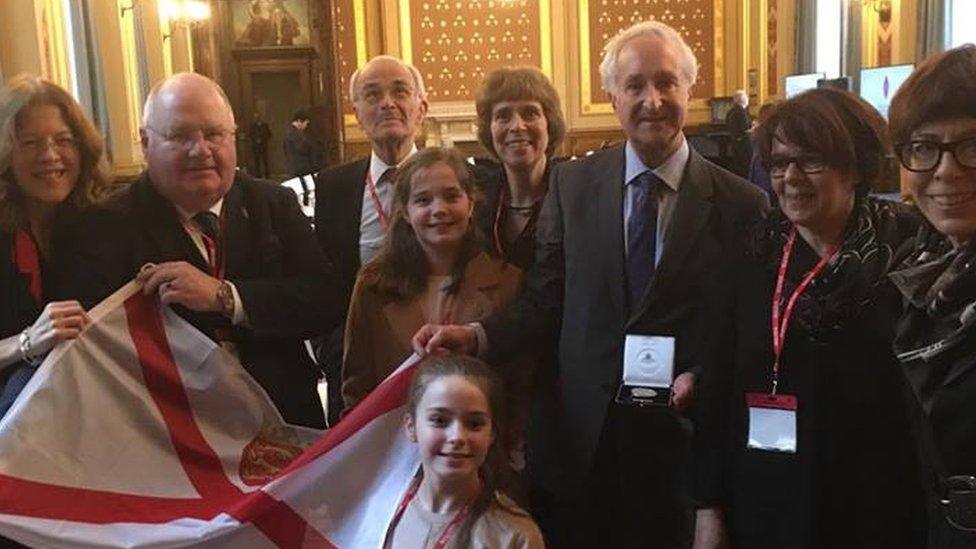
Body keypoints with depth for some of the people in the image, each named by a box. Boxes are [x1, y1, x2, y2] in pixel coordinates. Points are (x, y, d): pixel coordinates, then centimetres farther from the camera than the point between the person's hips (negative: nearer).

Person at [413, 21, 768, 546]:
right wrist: (477, 336, -13)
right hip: (577, 439, 1)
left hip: (680, 441, -1)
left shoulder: (740, 203, -4)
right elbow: (544, 302, 2)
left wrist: (703, 378, -16)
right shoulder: (571, 183, 1)